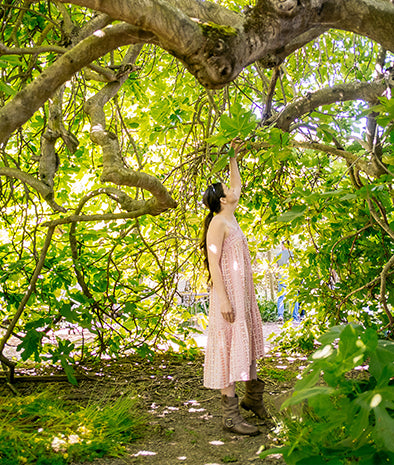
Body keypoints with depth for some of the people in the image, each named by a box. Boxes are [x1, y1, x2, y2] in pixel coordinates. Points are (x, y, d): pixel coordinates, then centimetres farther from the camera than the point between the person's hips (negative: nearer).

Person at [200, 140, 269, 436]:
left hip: (244, 291, 10)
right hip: (228, 290, -10)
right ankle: (231, 414, -7)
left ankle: (253, 397, 29)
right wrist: (223, 298, -22)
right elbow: (213, 263, -17)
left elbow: (237, 185, 31)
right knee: (229, 344, -9)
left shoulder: (231, 219, 15)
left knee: (248, 340, 15)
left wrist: (233, 158, 33)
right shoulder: (218, 223, -10)